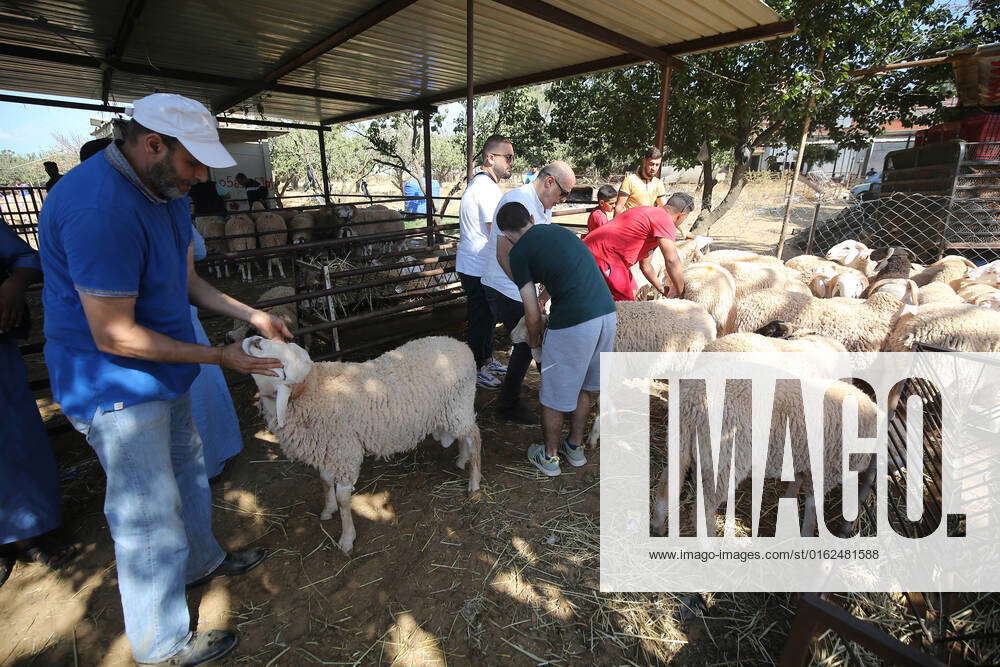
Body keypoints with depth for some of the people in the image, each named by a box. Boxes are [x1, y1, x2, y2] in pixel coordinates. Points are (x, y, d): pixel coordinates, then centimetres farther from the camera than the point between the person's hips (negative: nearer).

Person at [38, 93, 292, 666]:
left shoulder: (167, 190, 2)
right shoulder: (99, 209, -29)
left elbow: (187, 279, 10)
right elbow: (115, 336, -27)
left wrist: (253, 316, -1)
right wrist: (220, 357, -19)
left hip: (161, 375, 9)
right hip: (118, 389, -9)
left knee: (187, 471, 24)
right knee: (149, 515, 5)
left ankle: (201, 561, 50)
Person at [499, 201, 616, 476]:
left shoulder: (519, 252, 0)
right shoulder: (561, 231, 19)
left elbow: (533, 313, 0)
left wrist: (534, 338, 19)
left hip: (573, 324, -7)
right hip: (608, 312, 7)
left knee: (554, 395, 14)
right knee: (582, 387, 25)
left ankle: (549, 457, 32)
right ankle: (575, 447, 40)